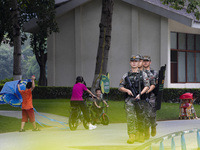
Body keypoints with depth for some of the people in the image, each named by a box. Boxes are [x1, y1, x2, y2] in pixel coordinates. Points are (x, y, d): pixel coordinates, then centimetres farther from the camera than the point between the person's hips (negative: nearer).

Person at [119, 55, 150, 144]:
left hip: (140, 99, 0)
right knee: (130, 117, -12)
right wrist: (127, 90, -7)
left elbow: (147, 86, -1)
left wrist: (140, 94, -15)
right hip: (129, 99, 0)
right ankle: (132, 136, -17)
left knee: (141, 118, 6)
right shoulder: (126, 75, 11)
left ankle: (141, 135, 18)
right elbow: (120, 87, 13)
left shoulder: (143, 74, 7)